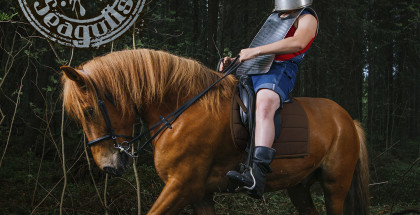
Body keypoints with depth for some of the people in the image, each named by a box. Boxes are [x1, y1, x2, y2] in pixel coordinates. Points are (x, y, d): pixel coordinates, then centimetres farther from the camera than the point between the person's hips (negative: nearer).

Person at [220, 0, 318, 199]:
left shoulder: (307, 18, 5)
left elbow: (298, 42, -19)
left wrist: (255, 51, -23)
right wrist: (233, 62, 14)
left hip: (279, 72, -10)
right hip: (252, 72, 10)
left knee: (264, 108, -38)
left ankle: (257, 176, -54)